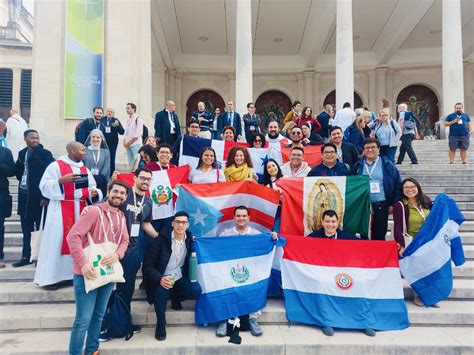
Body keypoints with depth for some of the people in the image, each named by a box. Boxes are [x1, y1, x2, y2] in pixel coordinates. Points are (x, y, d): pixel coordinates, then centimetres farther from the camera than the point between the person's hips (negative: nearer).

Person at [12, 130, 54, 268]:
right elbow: (18, 172, 18)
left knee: (40, 227, 2)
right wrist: (22, 181, -6)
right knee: (26, 228, 12)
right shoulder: (22, 153, 11)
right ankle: (26, 256, 22)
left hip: (38, 195, -6)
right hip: (24, 194, 6)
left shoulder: (45, 154, -7)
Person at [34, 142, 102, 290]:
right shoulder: (56, 166, -4)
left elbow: (92, 188, 12)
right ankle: (51, 277, 2)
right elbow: (44, 186, -10)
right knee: (58, 241, -5)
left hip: (81, 209, 6)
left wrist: (94, 193, -10)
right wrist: (61, 181, -24)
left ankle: (73, 274, 14)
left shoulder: (85, 169, 14)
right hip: (61, 209, -6)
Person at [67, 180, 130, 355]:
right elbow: (73, 236, -21)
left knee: (98, 316, 18)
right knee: (83, 319, -2)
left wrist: (117, 254, -12)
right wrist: (83, 263, -27)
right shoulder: (94, 211, -16)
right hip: (88, 273, -7)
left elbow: (125, 240, 10)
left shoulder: (121, 217, 7)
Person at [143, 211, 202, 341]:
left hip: (179, 278, 3)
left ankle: (175, 298, 10)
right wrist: (160, 279, -30)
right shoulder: (161, 239, -12)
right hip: (162, 279, -3)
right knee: (161, 291, -35)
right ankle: (160, 324, -9)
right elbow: (147, 265, -14)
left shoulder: (190, 240, -1)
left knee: (196, 290, -24)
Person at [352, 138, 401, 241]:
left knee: (379, 236, 5)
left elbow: (398, 185, 4)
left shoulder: (387, 164, 5)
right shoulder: (358, 165, 9)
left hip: (381, 206, -1)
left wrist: (393, 204, 0)